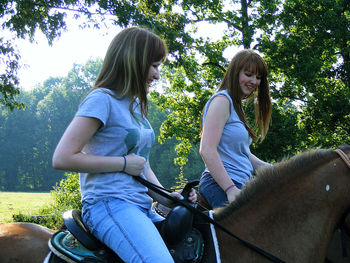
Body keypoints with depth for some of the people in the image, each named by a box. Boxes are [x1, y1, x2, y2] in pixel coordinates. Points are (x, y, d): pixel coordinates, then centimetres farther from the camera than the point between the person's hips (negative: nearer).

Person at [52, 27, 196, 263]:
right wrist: (124, 162, -11)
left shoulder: (136, 106, 20)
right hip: (108, 205, -9)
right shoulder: (102, 100, -7)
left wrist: (166, 197, 7)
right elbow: (62, 158, -15)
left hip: (140, 207, 9)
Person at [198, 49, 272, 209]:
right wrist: (231, 189, -23)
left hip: (238, 184, 10)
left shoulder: (236, 105, 23)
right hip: (220, 186, -10)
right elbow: (207, 150, -18)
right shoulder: (222, 100, -7)